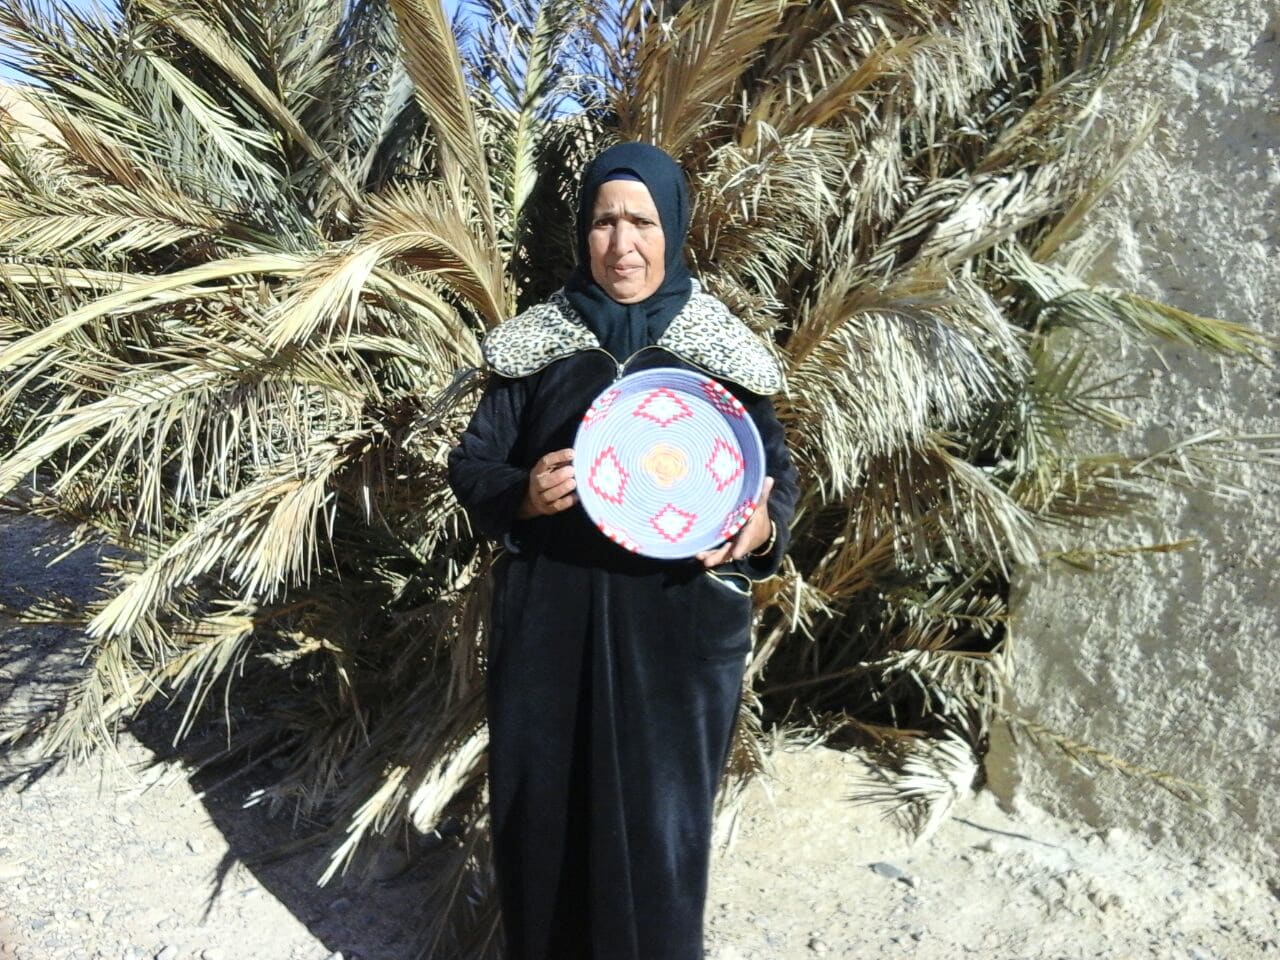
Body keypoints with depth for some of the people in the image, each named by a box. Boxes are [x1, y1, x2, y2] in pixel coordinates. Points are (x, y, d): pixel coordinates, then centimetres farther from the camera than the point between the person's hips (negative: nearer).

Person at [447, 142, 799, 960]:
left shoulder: (723, 354, 0)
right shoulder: (536, 346, 3)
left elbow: (778, 473, 4)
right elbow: (470, 465, 5)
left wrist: (763, 528, -18)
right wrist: (524, 494, -17)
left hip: (677, 627, -1)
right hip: (549, 624, 2)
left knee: (659, 821, 4)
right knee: (539, 807, 11)